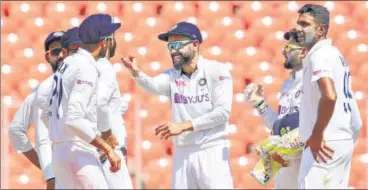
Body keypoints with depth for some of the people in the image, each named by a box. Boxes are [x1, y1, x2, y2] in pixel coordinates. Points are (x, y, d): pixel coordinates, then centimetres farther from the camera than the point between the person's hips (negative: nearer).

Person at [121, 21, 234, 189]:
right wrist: (136, 73, -36)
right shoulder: (172, 76, 8)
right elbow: (153, 85, -14)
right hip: (182, 154, 5)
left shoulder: (216, 71, -4)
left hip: (212, 153, -5)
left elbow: (222, 112, -13)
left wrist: (183, 126, -16)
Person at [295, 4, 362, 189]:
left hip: (326, 144, -10)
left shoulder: (319, 55, -10)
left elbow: (329, 96, -28)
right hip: (344, 142, 10)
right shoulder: (334, 54, 20)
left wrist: (316, 136, -22)